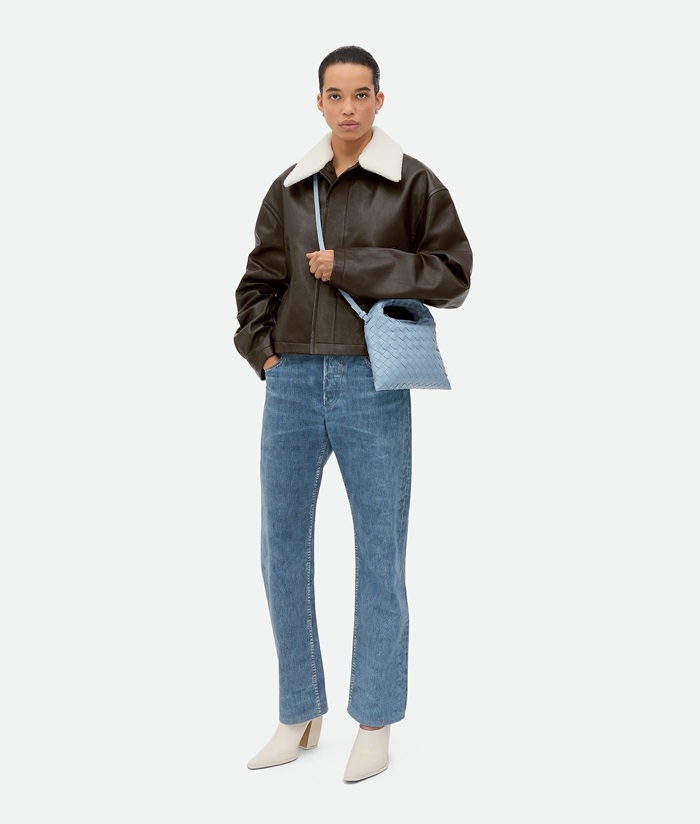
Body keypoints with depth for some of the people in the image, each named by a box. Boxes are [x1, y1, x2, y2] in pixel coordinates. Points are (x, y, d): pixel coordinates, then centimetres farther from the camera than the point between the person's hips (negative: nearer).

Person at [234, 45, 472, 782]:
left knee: (379, 554, 2)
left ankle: (375, 724, 16)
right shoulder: (289, 189, 12)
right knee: (282, 549, 6)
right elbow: (258, 283, 16)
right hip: (293, 385, 4)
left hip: (374, 385, -4)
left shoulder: (414, 184, 2)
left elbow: (453, 275, -3)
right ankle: (300, 714, 22)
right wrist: (264, 351, 2)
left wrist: (352, 268, -9)